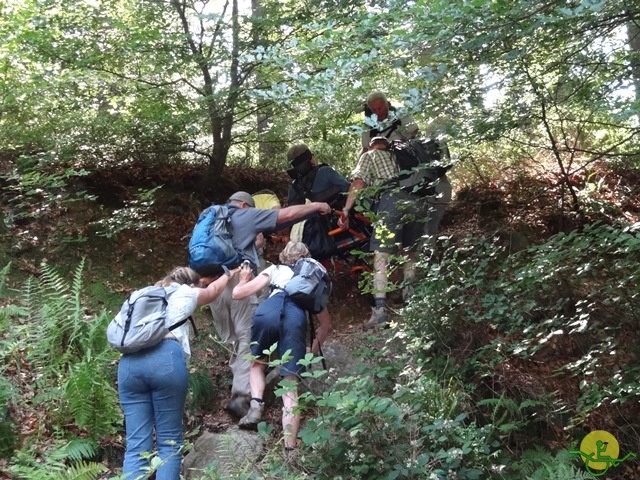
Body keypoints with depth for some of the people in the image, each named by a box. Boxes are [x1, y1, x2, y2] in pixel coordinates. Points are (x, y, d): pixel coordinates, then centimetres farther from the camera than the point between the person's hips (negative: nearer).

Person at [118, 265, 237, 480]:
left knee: (136, 445, 0)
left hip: (130, 361, 4)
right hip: (166, 358, -4)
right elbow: (212, 290, 42)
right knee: (169, 442, 2)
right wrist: (228, 275, 62)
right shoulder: (185, 292, 22)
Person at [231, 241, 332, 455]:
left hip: (268, 310, 0)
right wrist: (314, 350, 52)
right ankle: (290, 448, -10)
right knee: (290, 385, 3)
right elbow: (326, 324, 39)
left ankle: (256, 404, 2)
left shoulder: (275, 269, 33)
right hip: (296, 316, 0)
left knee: (258, 362, 28)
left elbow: (238, 293, 27)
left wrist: (242, 280, 48)